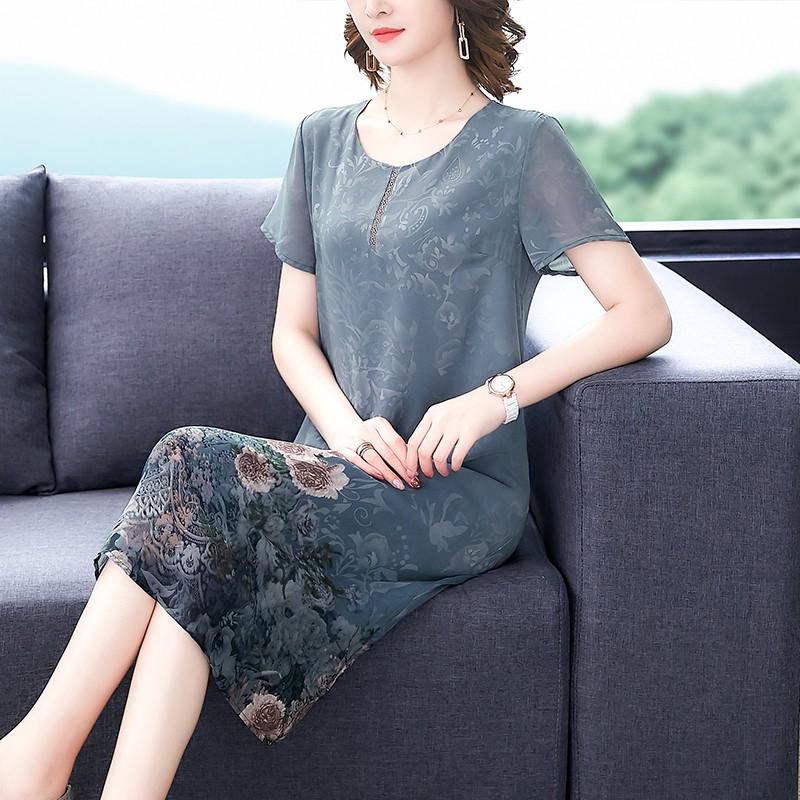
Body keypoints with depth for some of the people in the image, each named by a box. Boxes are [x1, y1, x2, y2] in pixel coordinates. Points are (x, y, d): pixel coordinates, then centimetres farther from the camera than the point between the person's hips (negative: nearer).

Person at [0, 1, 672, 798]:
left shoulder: (523, 145, -1)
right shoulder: (323, 140, 15)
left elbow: (645, 314, -7)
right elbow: (292, 331, 14)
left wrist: (495, 396, -17)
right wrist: (345, 428, -7)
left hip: (460, 494, -4)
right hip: (339, 469, 4)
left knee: (195, 465, -28)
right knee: (202, 554, -30)